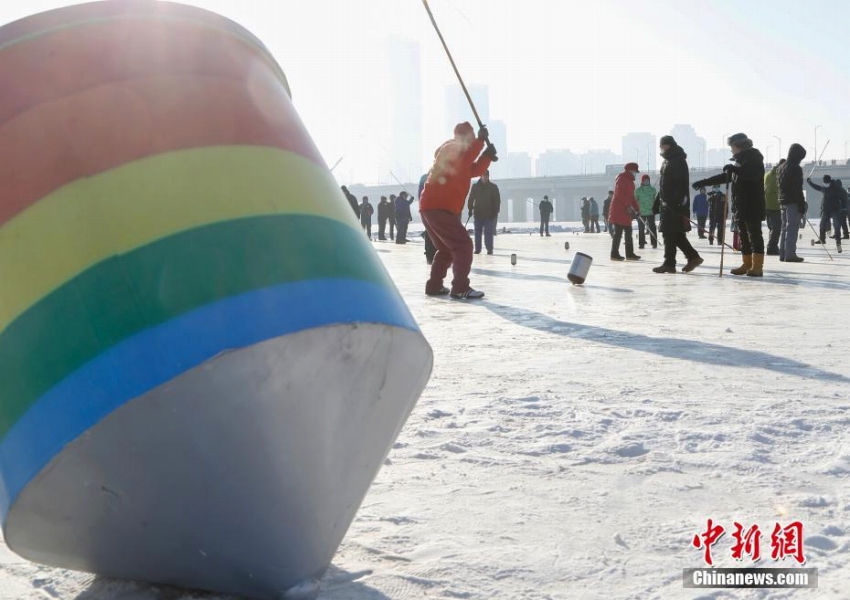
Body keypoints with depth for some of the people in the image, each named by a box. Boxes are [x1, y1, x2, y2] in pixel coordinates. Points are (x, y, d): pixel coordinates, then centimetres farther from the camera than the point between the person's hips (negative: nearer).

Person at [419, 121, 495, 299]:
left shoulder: (461, 153, 24)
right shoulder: (450, 148, -5)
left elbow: (475, 170, 19)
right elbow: (463, 161, -22)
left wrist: (488, 155, 4)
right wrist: (480, 140, -17)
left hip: (431, 207, 11)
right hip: (438, 207, -11)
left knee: (446, 249, 21)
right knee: (463, 246, -12)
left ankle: (434, 286, 23)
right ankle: (460, 288, -16)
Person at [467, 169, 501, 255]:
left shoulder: (493, 187, 0)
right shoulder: (475, 187, 5)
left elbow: (497, 200, 1)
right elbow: (471, 199, 8)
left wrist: (495, 212, -5)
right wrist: (470, 209, 1)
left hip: (489, 215, -2)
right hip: (478, 214, 2)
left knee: (489, 233, -4)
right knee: (477, 232, 4)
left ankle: (489, 249, 3)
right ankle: (477, 249, 10)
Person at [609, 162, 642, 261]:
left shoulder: (630, 181, 20)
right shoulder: (621, 178, -9)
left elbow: (631, 196, 23)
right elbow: (620, 194, -20)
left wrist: (637, 208, 18)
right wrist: (628, 206, -22)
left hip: (626, 210, 10)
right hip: (619, 209, -10)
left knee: (628, 232, 10)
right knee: (618, 232, -9)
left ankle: (630, 253, 14)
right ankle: (614, 254, -6)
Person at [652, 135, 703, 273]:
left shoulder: (678, 161, -9)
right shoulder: (667, 162, 20)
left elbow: (682, 184, -19)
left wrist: (678, 203, -25)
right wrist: (657, 202, 22)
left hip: (675, 205, -9)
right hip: (667, 204, 9)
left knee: (670, 234, -8)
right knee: (676, 235, 9)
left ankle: (669, 263, -6)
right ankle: (693, 257, 15)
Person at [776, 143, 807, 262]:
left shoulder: (780, 167, 14)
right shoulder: (796, 168, -13)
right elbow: (798, 189, -16)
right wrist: (802, 205, -13)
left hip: (782, 201, 8)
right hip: (793, 202, -8)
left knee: (784, 228, 13)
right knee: (792, 228, -8)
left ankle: (783, 253, 13)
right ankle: (790, 254, -10)